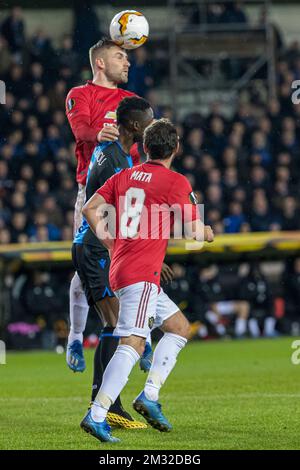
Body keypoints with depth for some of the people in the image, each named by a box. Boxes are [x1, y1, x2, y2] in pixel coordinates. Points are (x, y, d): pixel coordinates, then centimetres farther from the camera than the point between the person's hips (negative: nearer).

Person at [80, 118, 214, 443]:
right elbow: (193, 230, -4)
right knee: (133, 343, -15)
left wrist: (110, 244, 18)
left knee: (179, 327, 18)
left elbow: (91, 209, 9)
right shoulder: (176, 182, -5)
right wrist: (207, 233, 18)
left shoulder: (124, 176, 14)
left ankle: (149, 396, 8)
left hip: (120, 268, 8)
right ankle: (96, 415, -25)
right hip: (142, 273, -8)